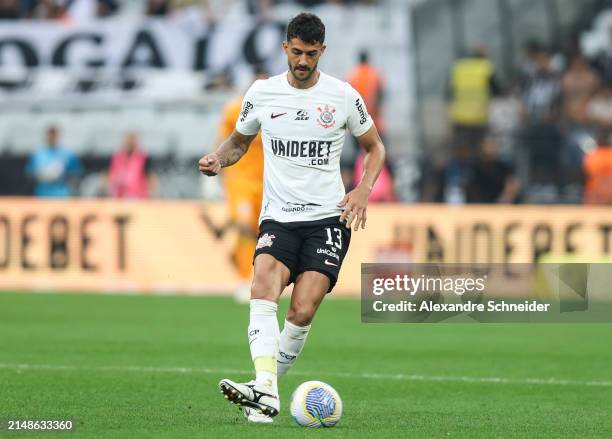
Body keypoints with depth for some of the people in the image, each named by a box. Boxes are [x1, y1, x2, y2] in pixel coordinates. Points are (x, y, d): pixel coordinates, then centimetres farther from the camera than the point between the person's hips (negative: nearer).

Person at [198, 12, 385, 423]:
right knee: (264, 286, -27)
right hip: (278, 217, 1)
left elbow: (375, 147, 14)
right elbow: (239, 141, 21)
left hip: (328, 217, -1)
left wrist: (363, 190, -3)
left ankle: (267, 385, 2)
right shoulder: (262, 93, 5)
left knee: (303, 310, -17)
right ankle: (265, 391, -38)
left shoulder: (343, 96, 1)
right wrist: (219, 158, -2)